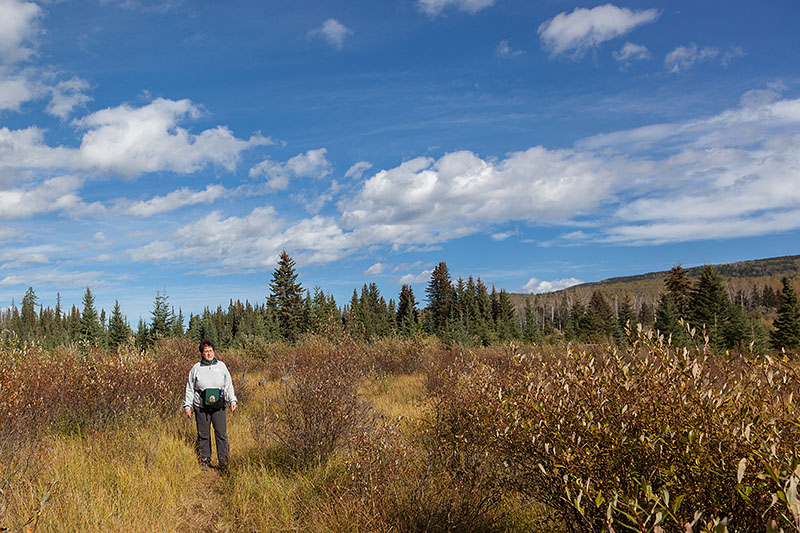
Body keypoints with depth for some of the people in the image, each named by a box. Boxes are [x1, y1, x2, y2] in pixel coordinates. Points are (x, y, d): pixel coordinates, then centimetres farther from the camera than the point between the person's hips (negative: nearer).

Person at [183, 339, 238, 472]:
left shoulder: (221, 366, 6)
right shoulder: (196, 368, 4)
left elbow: (229, 385, 11)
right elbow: (190, 388, 10)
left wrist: (232, 400, 2)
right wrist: (187, 406, 6)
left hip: (218, 406, 0)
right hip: (201, 407, 0)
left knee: (221, 434, -4)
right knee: (203, 434, 6)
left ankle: (224, 463, 2)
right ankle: (204, 460, 23)